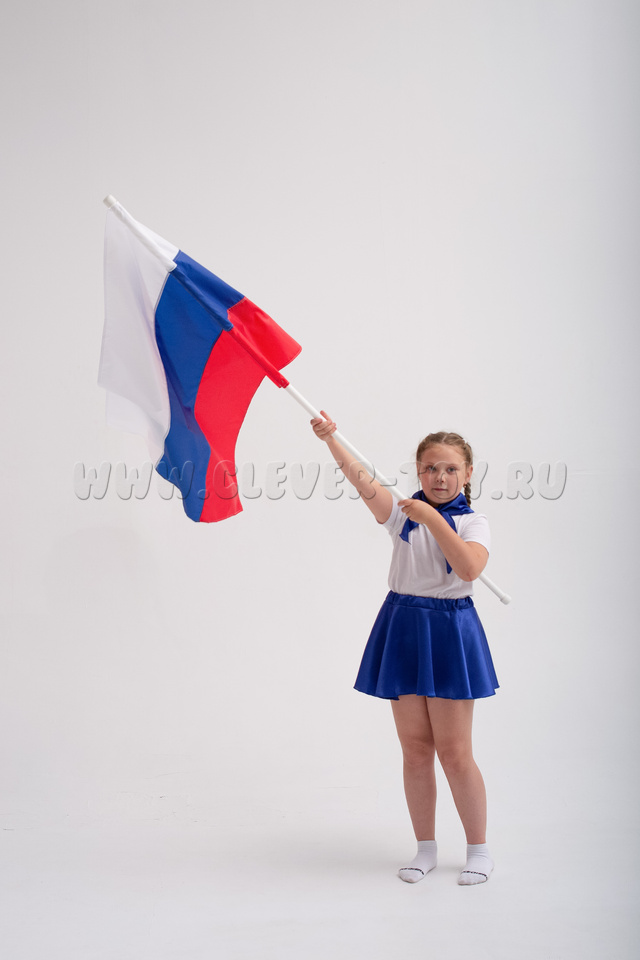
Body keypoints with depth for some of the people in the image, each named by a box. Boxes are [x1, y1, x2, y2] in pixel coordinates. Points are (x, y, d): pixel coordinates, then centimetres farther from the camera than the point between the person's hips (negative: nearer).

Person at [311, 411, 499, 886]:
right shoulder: (404, 513, 3)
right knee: (415, 748, 8)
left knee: (453, 750, 0)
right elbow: (362, 479, -14)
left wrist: (433, 518, -23)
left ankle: (479, 848, 17)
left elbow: (469, 568, -23)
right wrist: (331, 438, -29)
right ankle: (426, 847, 22)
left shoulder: (473, 522, -3)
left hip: (450, 631, -3)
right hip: (403, 629, 3)